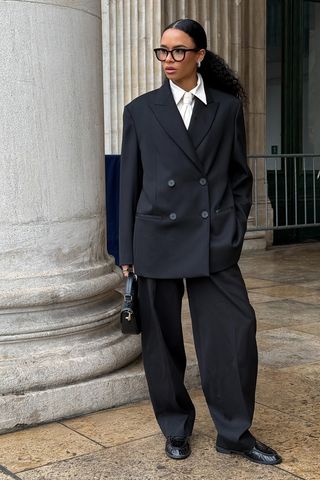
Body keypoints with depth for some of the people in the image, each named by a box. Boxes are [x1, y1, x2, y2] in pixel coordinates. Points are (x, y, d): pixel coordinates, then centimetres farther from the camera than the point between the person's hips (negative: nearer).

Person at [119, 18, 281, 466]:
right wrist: (127, 252, 4)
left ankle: (234, 432, 13)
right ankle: (176, 428, 24)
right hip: (158, 236, 0)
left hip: (213, 239, 0)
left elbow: (240, 175, 11)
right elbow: (129, 181, 7)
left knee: (235, 329, -4)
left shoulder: (228, 106, 8)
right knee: (163, 339, 6)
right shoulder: (141, 110, 6)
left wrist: (234, 231, 2)